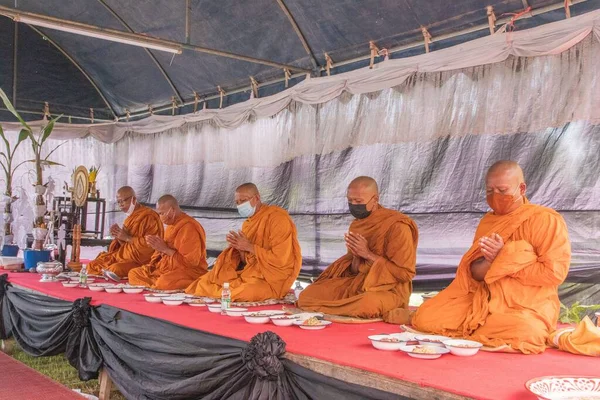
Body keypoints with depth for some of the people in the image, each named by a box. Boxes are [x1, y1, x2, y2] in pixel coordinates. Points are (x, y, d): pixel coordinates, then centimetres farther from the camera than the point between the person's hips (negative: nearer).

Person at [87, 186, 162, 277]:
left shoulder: (148, 217, -13)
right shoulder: (131, 217, 15)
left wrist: (127, 238, -18)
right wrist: (118, 236, 0)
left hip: (141, 261, -9)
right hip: (125, 256, 10)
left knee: (115, 269, -33)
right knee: (92, 265, -2)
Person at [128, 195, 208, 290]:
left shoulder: (189, 228, -17)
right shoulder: (171, 225, 10)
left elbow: (192, 261, -20)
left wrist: (165, 249, -18)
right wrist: (157, 245, -1)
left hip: (189, 272, -10)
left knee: (164, 283, -39)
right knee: (133, 273, 2)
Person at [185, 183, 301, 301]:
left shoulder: (278, 217, -15)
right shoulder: (248, 223, 11)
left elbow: (281, 259, -22)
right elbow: (247, 261, 12)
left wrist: (249, 247, -19)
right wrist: (240, 248, -10)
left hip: (273, 280, -8)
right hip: (251, 274, 8)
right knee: (205, 284, -4)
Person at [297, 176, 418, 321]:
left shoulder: (397, 225, -14)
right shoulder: (356, 225, 8)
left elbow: (405, 273, -15)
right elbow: (354, 271, 13)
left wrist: (368, 254, -17)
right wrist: (356, 256, -11)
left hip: (390, 289, -5)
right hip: (357, 284, 6)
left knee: (366, 304, -40)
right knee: (307, 295, -11)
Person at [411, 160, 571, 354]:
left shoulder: (546, 220, -6)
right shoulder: (487, 221, 11)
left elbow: (554, 272, -14)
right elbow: (473, 272, 5)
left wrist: (504, 260, -15)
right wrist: (489, 261, -19)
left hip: (528, 307, -4)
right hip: (482, 301, 5)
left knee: (521, 334, -38)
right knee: (425, 317, -12)